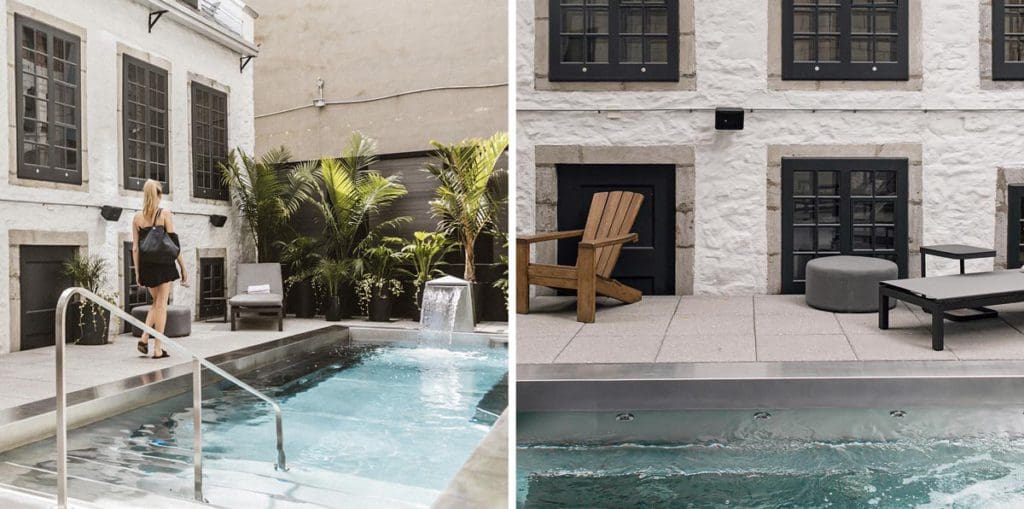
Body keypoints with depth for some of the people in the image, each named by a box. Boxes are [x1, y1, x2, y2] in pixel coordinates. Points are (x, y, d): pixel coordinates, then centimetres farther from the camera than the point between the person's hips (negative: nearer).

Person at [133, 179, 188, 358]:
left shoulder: (137, 217, 5)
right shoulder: (166, 214, -5)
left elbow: (135, 247, 4)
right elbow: (174, 243, -8)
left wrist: (137, 272, 9)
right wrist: (183, 268, -3)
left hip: (146, 265, 4)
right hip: (164, 264, -4)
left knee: (157, 302, 22)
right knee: (161, 304, 2)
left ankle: (144, 338, 8)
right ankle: (158, 349, 4)